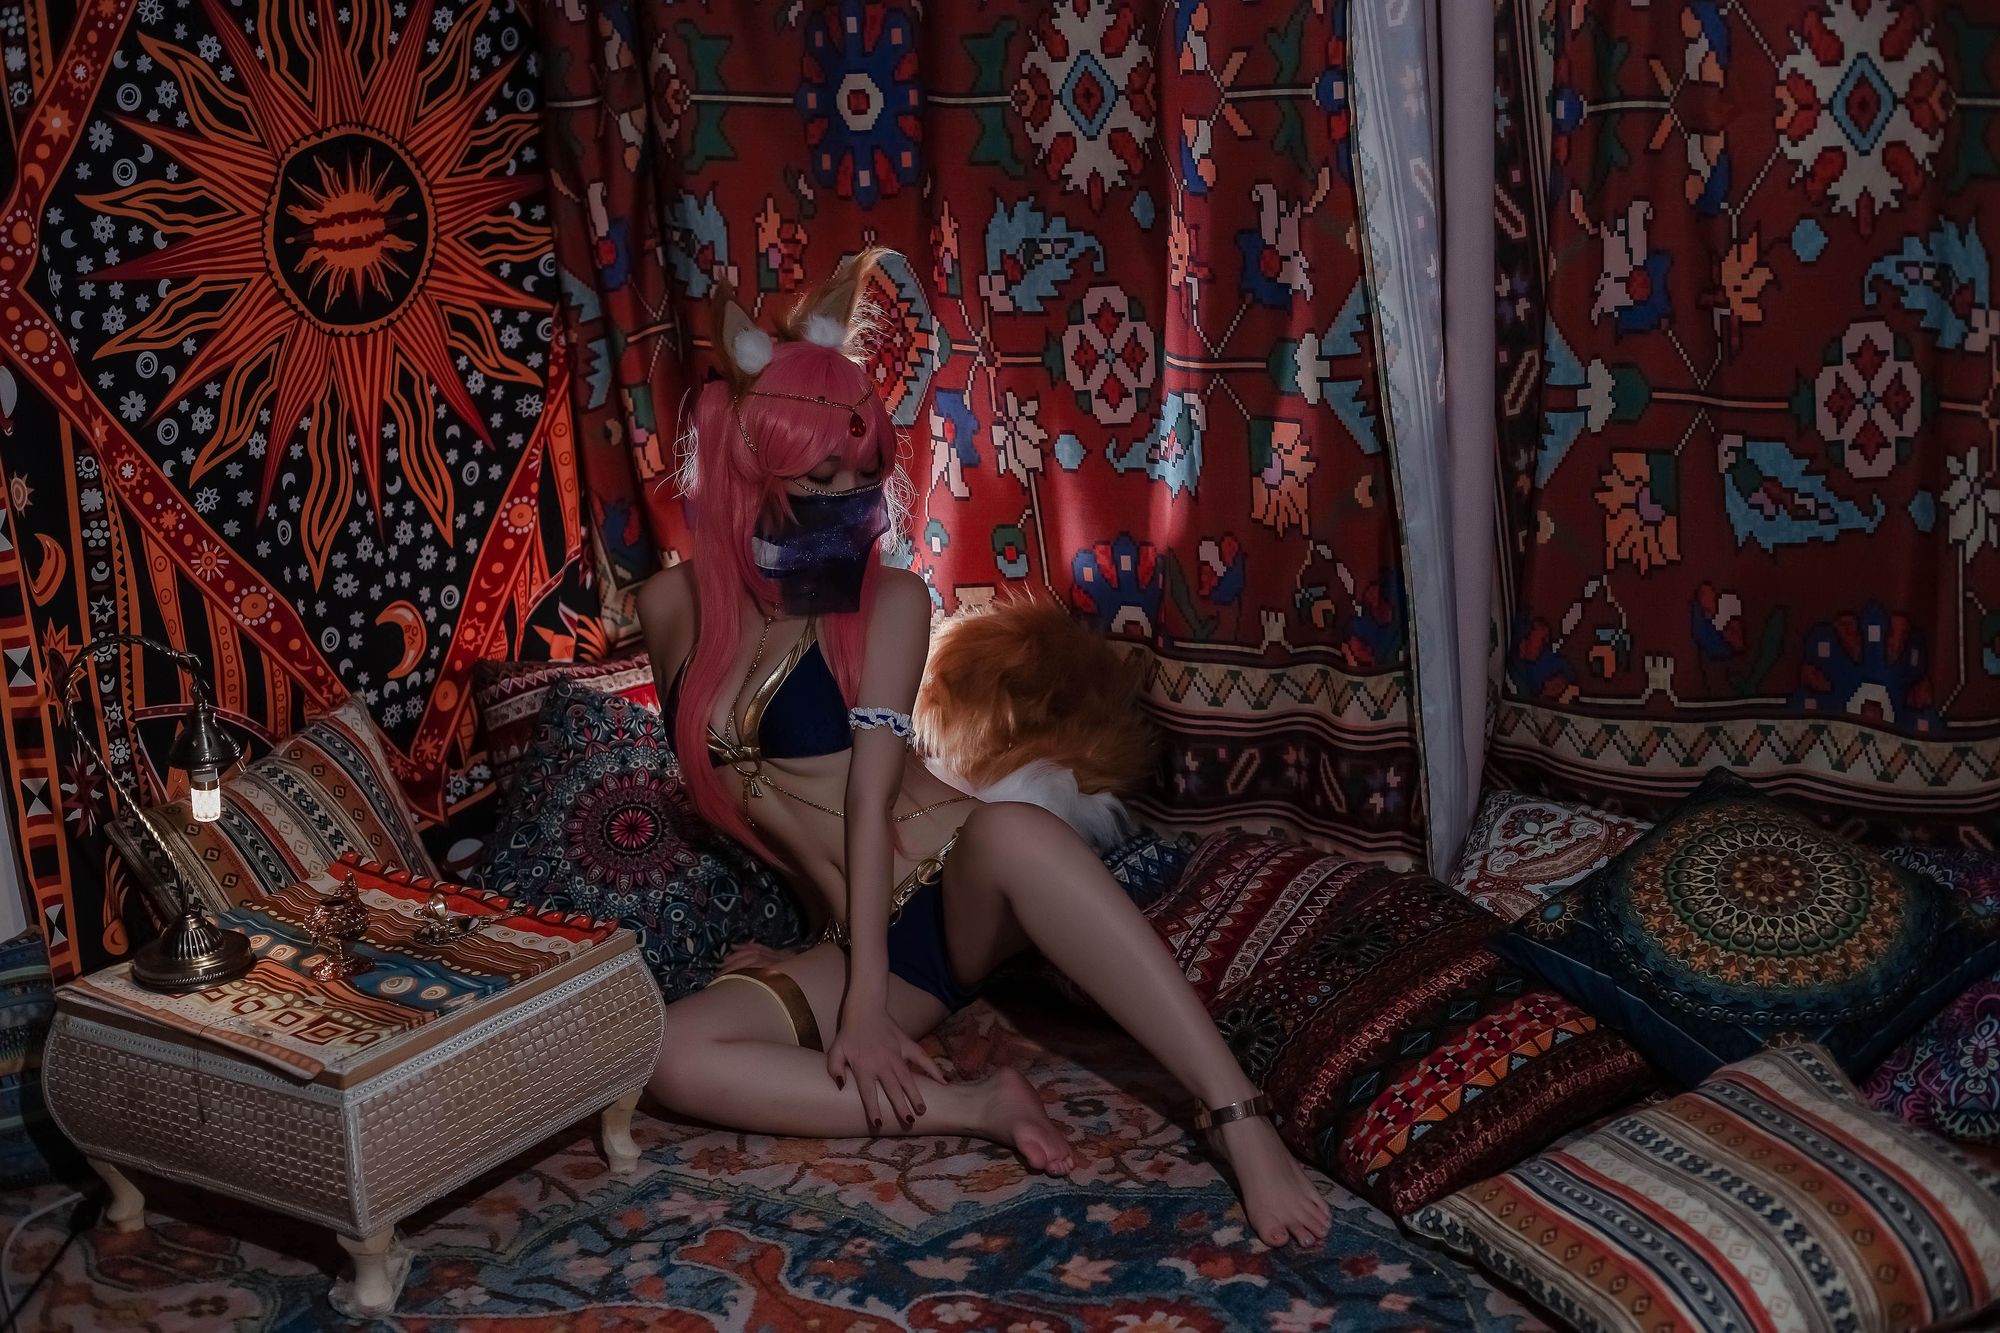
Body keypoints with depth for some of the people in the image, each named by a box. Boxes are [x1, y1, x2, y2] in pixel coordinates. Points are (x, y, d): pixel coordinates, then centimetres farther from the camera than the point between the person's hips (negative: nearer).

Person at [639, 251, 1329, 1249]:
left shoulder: (889, 599, -5)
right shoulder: (673, 608, 5)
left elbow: (871, 797, -15)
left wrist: (867, 1002, -23)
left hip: (960, 892, -3)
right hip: (860, 939, 3)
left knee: (1011, 829, -41)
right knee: (671, 1056, -27)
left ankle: (1240, 1120, -44)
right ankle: (977, 1108, -26)